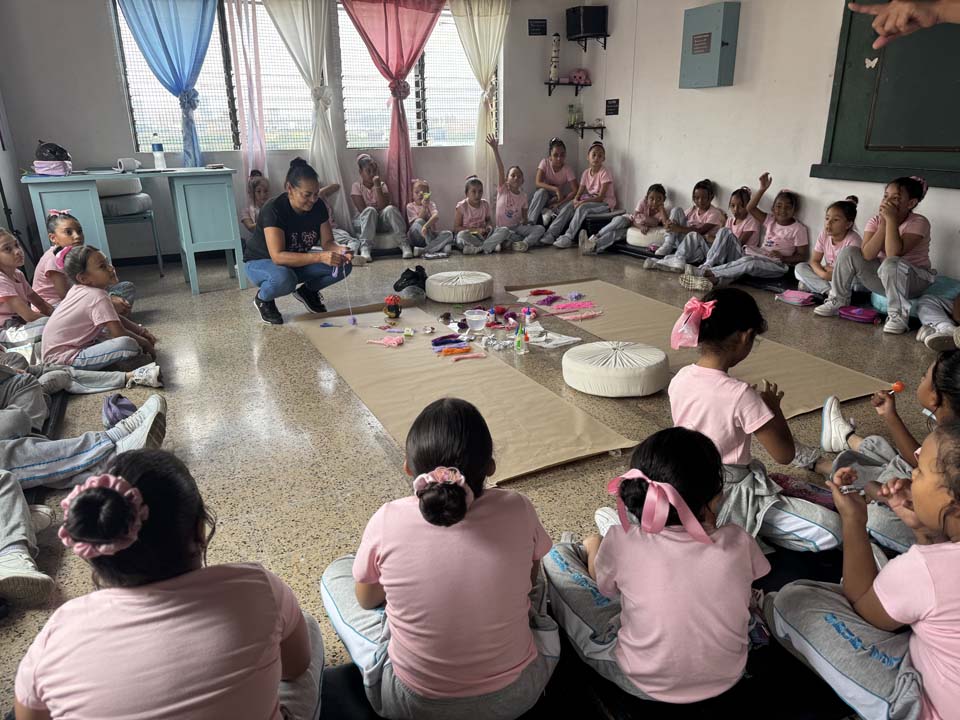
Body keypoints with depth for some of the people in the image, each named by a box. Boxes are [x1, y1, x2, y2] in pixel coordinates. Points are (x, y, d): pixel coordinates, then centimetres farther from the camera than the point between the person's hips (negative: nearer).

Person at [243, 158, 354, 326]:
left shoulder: (318, 206, -13)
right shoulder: (273, 210, -30)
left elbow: (327, 241, -9)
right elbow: (278, 256, -38)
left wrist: (339, 250, -34)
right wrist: (319, 257, -48)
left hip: (298, 261, 5)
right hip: (261, 262, -5)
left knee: (344, 266, -15)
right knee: (284, 279, -41)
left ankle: (307, 290, 11)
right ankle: (262, 299, -5)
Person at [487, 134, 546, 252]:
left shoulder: (523, 197, 6)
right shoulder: (503, 190, -2)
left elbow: (524, 216, 11)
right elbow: (500, 169, -13)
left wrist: (524, 221, -14)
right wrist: (495, 149, -24)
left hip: (517, 227, 3)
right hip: (502, 228, -3)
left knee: (540, 228, -19)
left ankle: (523, 243, -38)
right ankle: (529, 241, -24)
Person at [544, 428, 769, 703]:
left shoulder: (620, 542, -26)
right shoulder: (737, 542, -22)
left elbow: (602, 582, -2)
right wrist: (710, 525, -2)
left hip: (643, 682, -3)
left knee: (557, 556, 9)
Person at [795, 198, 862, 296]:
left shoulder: (853, 240, -20)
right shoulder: (824, 234, -4)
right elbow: (814, 261, -4)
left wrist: (826, 268, -16)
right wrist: (823, 274, -25)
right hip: (828, 277, 5)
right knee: (800, 267, -10)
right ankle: (828, 290, -20)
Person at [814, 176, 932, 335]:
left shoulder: (919, 222, -17)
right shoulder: (875, 220, -4)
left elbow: (893, 254, -34)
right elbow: (867, 255, -22)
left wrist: (891, 219, -31)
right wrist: (884, 222, -25)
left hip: (914, 279, -5)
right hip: (882, 277, 5)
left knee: (890, 265, -38)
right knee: (848, 252, -15)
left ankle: (898, 316, -22)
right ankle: (837, 301, -2)